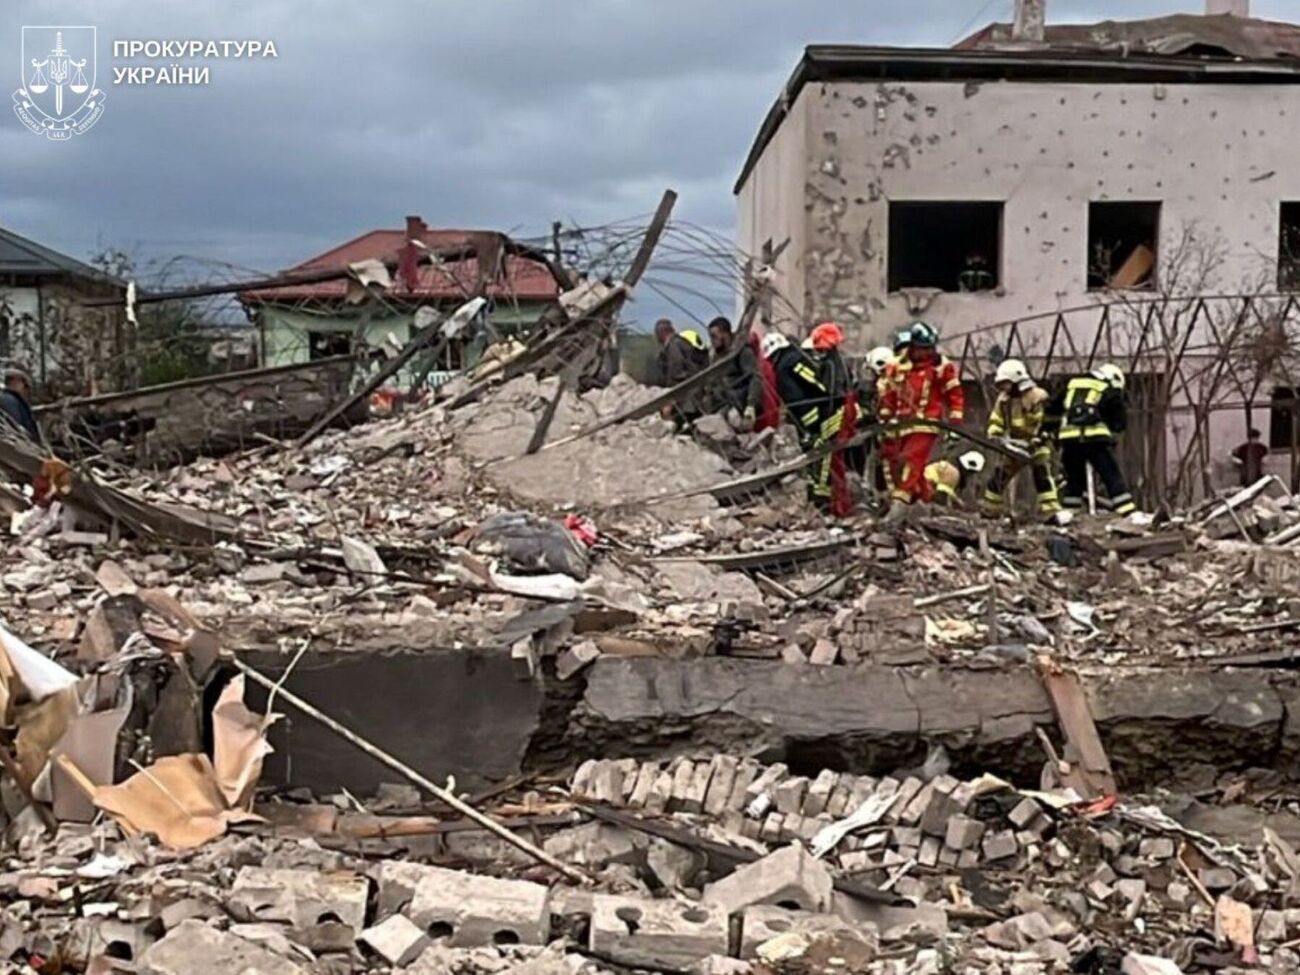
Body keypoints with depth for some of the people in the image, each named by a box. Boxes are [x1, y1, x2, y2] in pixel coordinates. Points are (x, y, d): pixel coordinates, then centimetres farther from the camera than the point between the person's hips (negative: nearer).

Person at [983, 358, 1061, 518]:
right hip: (1014, 446, 6)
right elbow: (996, 420, 8)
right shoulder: (1003, 399, 0)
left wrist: (1039, 439, -27)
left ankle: (1052, 513, -22)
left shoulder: (1038, 397, -20)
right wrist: (994, 435, -10)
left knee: (1042, 477, -21)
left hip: (1036, 445, -6)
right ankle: (990, 510, 28)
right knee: (998, 477, 11)